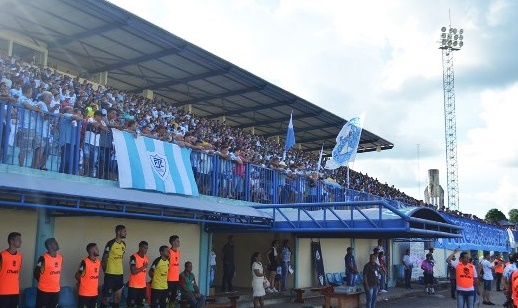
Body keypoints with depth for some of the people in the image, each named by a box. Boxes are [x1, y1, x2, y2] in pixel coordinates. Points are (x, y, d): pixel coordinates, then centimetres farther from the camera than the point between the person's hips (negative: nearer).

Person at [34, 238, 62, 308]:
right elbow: (36, 273, -6)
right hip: (44, 290, -6)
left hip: (56, 290, 6)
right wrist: (43, 282, 4)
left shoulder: (60, 257, 6)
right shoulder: (43, 258, -13)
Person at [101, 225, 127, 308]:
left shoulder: (124, 244, 9)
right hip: (110, 274, -7)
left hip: (120, 274, 7)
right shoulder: (110, 243, -13)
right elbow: (104, 260, -7)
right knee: (106, 298, 0)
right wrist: (106, 272, -1)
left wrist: (121, 271, 14)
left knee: (118, 297, 11)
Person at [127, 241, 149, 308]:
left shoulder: (146, 258, 8)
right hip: (134, 285, -7)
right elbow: (133, 271, -21)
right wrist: (143, 267, -13)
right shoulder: (134, 257, -14)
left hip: (143, 285, 7)